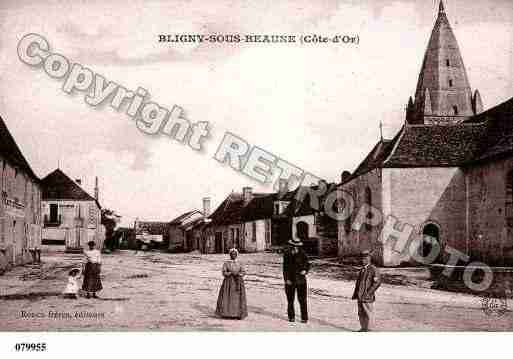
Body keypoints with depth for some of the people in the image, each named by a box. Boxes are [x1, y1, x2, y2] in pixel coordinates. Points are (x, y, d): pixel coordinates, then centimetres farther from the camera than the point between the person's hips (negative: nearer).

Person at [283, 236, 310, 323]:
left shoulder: (302, 254, -3)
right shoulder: (287, 254, 0)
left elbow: (307, 264, 7)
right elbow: (285, 267, 3)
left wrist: (305, 271, -13)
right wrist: (286, 279, -4)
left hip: (301, 280, -1)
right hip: (290, 280, 1)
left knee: (302, 300, -4)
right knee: (290, 300, 10)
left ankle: (304, 318, 3)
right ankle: (291, 317, 23)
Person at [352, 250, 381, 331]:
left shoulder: (373, 270, -11)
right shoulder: (362, 269, 14)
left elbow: (377, 282, -18)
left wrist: (368, 293, -20)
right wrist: (355, 293, 14)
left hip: (367, 297, -8)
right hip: (360, 296, 8)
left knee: (368, 314, 2)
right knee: (361, 313, 14)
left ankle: (368, 330, 9)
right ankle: (363, 328, 25)